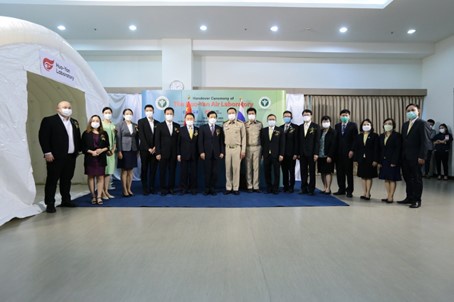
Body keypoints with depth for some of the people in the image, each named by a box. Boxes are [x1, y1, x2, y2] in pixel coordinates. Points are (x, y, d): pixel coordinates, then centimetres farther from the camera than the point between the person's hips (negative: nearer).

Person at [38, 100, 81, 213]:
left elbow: (78, 137, 18)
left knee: (67, 179, 13)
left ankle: (66, 200, 24)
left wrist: (78, 150, 10)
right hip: (55, 156, -6)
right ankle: (50, 204, 7)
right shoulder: (49, 120, -5)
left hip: (71, 156, 6)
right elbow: (43, 137, -10)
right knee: (52, 180, 1)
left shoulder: (74, 122, 15)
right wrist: (47, 153, -15)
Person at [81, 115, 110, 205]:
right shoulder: (86, 133, 3)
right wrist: (91, 152, -15)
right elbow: (83, 147, -1)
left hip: (101, 158, 1)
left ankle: (99, 197, 1)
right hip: (90, 158, -1)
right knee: (91, 177, 4)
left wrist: (102, 150, -12)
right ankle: (93, 196, 12)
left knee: (100, 177, -1)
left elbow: (107, 146, 7)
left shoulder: (104, 133, 8)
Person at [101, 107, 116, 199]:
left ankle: (106, 191, 12)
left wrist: (113, 149, 2)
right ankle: (102, 192, 0)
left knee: (109, 171, 6)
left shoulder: (113, 126, 15)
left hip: (111, 151, 5)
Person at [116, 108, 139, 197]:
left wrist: (138, 150, 7)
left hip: (133, 150, 4)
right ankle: (124, 190, 7)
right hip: (124, 150, -4)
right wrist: (119, 151, -12)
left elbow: (137, 138, 11)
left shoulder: (135, 125, 10)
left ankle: (129, 189, 15)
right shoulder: (120, 125, -1)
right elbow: (118, 139, -6)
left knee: (130, 171, 8)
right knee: (124, 171, 1)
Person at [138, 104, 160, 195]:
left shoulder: (157, 123, 12)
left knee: (153, 169, 4)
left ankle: (152, 188, 11)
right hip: (144, 150, -3)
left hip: (154, 150, 3)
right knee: (144, 169, 1)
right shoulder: (141, 121, 1)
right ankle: (145, 188, 7)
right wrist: (148, 148, -12)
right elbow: (141, 136, -7)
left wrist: (155, 147, -5)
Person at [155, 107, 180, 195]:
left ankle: (171, 188, 15)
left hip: (174, 153, 2)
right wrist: (158, 153, -8)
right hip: (163, 153, -2)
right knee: (162, 171, 2)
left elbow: (178, 140, 8)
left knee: (172, 171, 5)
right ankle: (163, 189, 10)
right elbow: (157, 140, -1)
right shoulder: (160, 126, 3)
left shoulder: (177, 126, 10)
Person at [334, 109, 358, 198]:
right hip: (339, 153, 4)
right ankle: (341, 189, 15)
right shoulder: (337, 126, 13)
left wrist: (352, 150, -12)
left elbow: (355, 139, -4)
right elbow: (336, 139, 9)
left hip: (348, 152, -4)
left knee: (349, 172, 2)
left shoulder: (353, 125, 2)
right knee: (339, 171, 6)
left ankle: (349, 190, 9)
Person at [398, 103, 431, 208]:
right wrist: (401, 155, 7)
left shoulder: (422, 124, -7)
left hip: (415, 157, -7)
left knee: (417, 179, 3)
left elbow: (425, 142, -13)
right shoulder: (405, 125, 16)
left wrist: (422, 157, -18)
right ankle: (409, 198, 21)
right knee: (407, 178, 11)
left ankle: (417, 200, 12)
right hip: (405, 157, 7)